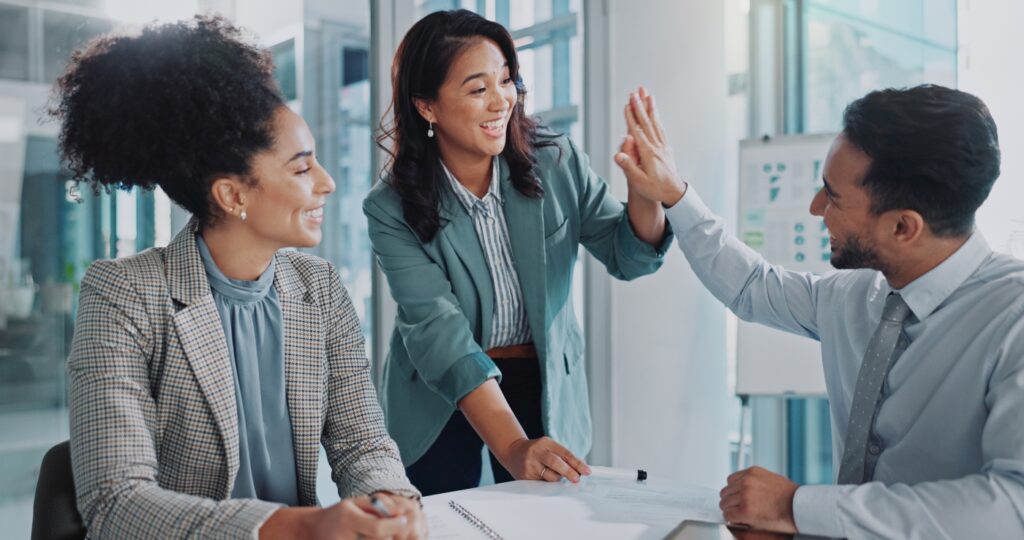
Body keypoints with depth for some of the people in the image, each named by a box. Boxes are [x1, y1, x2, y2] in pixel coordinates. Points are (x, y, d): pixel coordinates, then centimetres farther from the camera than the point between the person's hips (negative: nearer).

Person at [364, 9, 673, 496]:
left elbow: (629, 258, -3)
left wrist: (645, 190, -25)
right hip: (439, 403, -1)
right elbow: (439, 332, -24)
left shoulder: (556, 163, -8)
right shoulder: (392, 209, -15)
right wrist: (512, 448, -35)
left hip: (544, 389, 2)